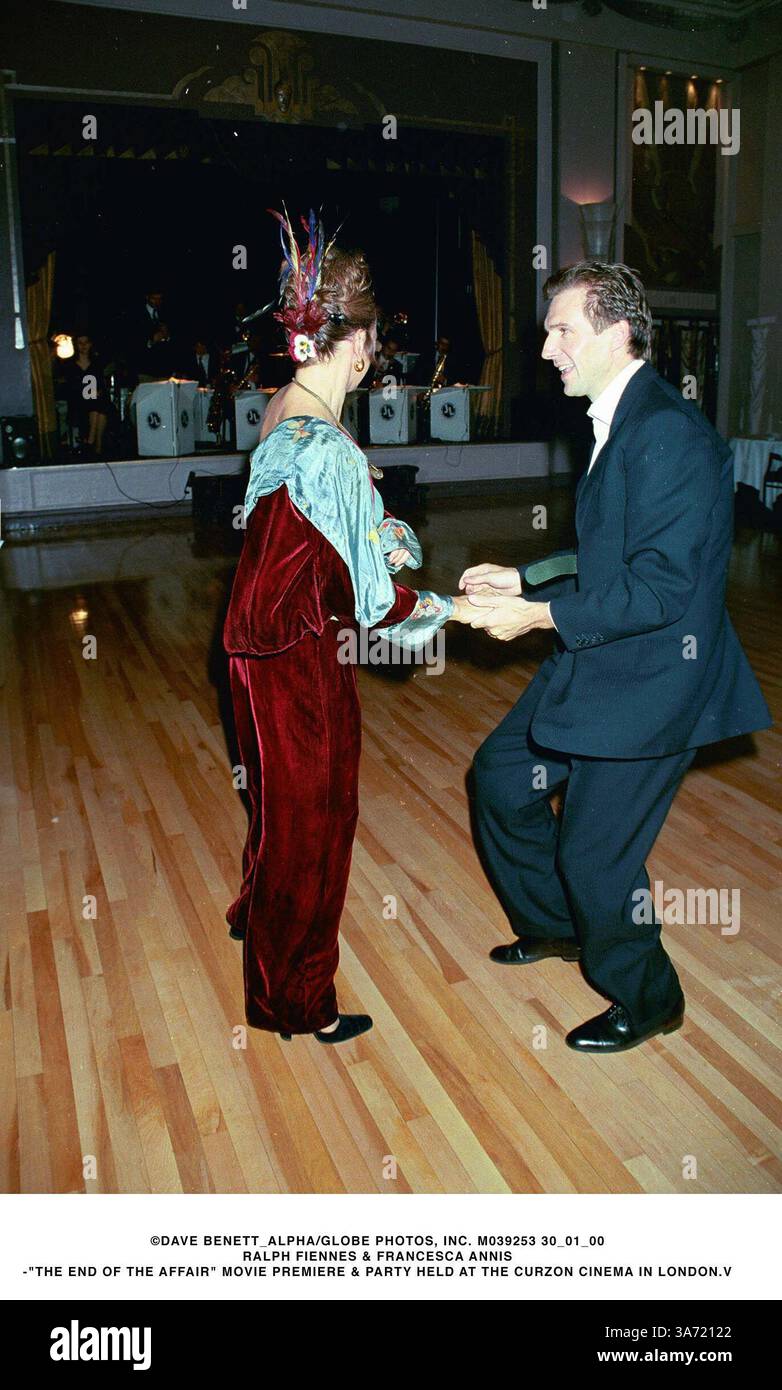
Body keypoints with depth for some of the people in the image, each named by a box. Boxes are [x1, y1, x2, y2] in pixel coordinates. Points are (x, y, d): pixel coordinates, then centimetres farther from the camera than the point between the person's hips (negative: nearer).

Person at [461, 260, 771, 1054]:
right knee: (499, 777, 18)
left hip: (650, 677, -10)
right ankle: (558, 925, 40)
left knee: (594, 852, 1)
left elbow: (662, 584, -26)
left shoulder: (668, 433, -21)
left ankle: (645, 998, 29)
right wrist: (524, 578, 8)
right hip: (596, 662, 10)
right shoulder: (619, 423, 10)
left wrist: (539, 615, -22)